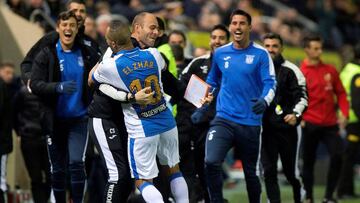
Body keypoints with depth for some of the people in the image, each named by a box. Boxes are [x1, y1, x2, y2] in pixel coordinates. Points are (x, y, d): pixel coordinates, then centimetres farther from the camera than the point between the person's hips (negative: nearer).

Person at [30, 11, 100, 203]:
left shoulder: (87, 53, 1)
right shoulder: (46, 55, -4)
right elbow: (35, 84, -11)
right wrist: (58, 87, -27)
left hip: (79, 118, 0)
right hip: (55, 120, 0)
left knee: (76, 163, -13)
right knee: (57, 169, 7)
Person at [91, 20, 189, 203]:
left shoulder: (109, 66, -11)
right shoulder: (153, 55, 0)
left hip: (141, 131, -4)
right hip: (167, 124, 4)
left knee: (143, 181, 4)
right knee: (173, 170, 21)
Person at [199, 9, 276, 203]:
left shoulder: (260, 54, -3)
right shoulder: (220, 53, 7)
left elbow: (270, 83, -9)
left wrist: (265, 101, -29)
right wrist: (204, 104, 16)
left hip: (250, 122, -1)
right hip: (223, 119, 2)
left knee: (251, 172, 10)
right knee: (211, 162, -21)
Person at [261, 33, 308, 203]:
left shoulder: (290, 70, -3)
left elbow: (302, 97, -7)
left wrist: (296, 114, -23)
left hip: (287, 126, -3)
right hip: (265, 127, 3)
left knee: (291, 171, 5)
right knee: (269, 171, -5)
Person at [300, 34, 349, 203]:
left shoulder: (330, 70, 9)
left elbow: (340, 93, 12)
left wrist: (344, 113, 0)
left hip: (330, 124, 3)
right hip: (310, 124, -3)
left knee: (338, 155, -10)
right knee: (308, 162, 4)